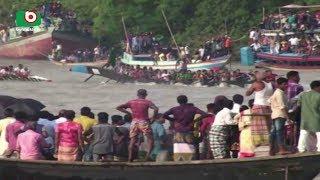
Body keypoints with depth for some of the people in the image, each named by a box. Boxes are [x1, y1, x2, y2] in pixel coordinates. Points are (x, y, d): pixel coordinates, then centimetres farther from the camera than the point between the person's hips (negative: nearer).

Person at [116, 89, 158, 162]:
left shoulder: (131, 102, 9)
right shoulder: (147, 102, -1)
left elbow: (119, 107, 8)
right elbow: (156, 109, -17)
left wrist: (129, 113, 9)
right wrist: (153, 117, -3)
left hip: (134, 122, 3)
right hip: (144, 122, -3)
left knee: (132, 140, 8)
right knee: (150, 139, 3)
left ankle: (130, 157, 2)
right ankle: (148, 155, -14)